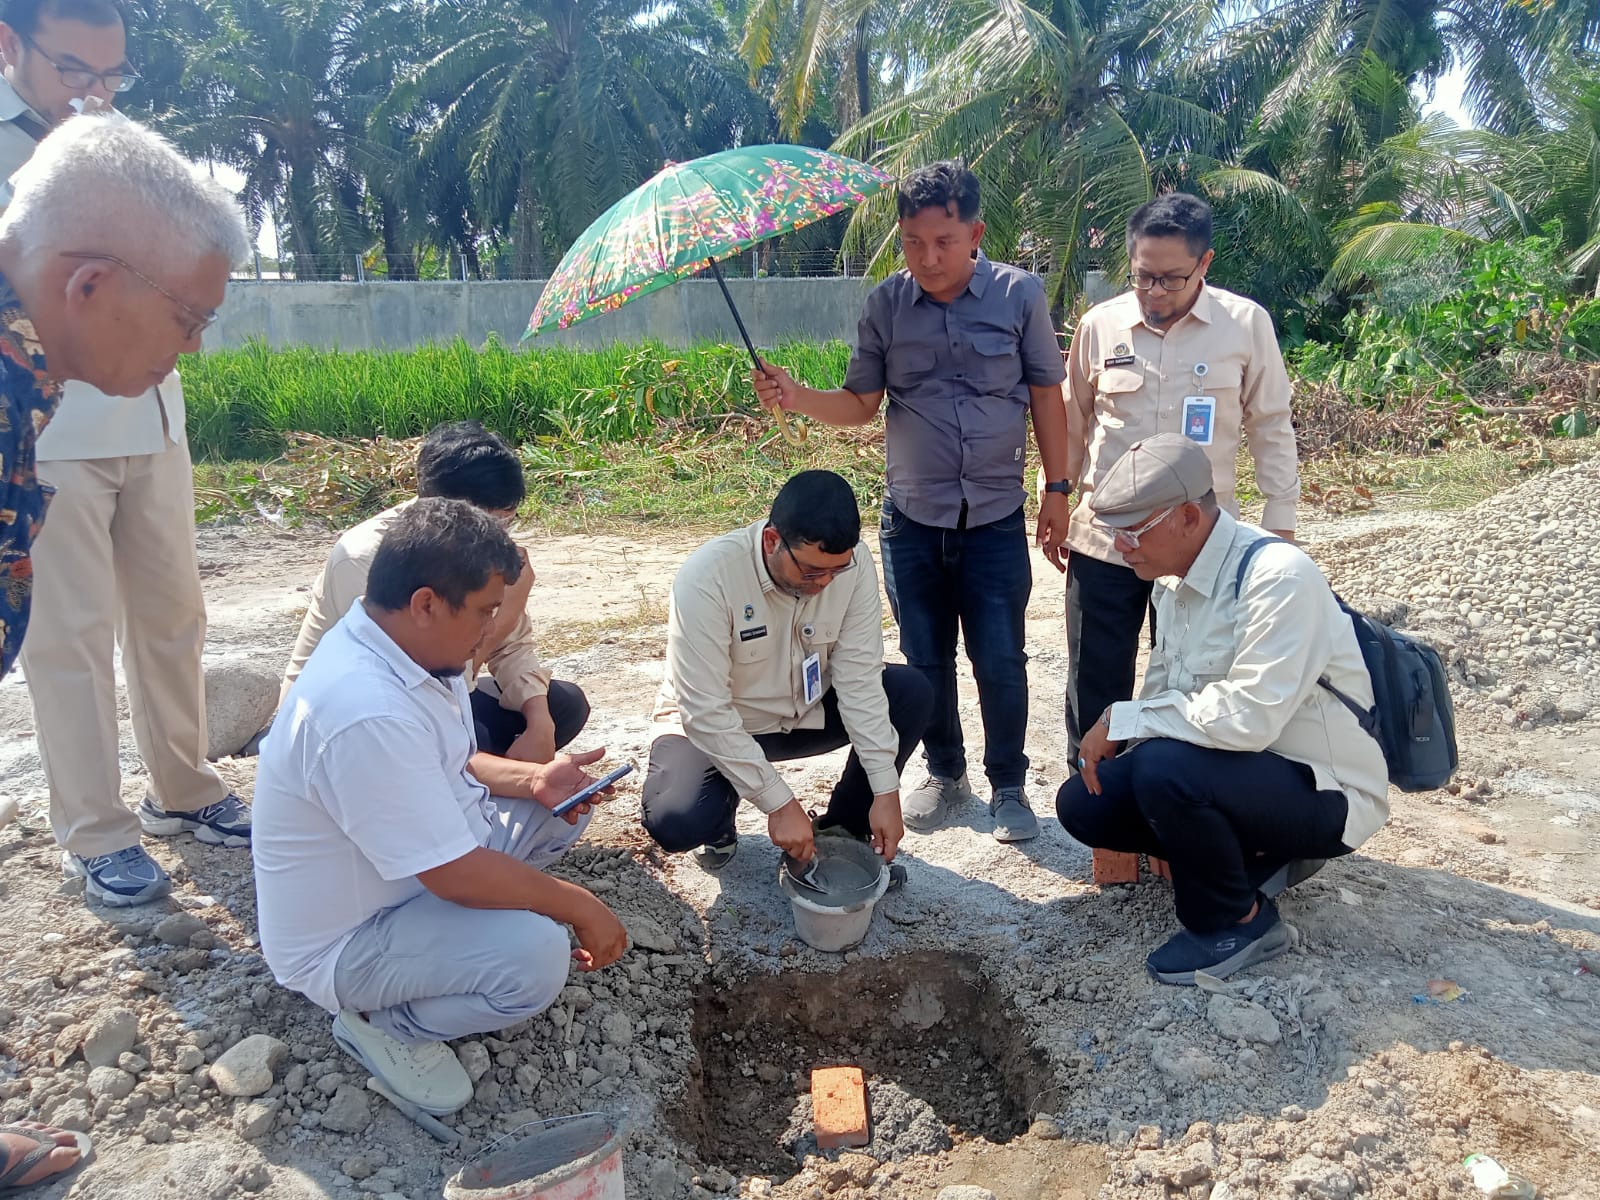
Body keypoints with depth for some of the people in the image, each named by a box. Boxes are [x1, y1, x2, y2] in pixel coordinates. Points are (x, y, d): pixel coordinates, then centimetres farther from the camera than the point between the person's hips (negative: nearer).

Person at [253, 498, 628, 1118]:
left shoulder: (405, 643, -6)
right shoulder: (368, 715, -36)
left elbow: (448, 766, 11)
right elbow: (458, 874, -31)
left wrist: (531, 778, -6)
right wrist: (580, 907, -18)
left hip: (414, 866, 9)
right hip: (341, 943, -9)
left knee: (564, 805, 7)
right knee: (536, 955, -30)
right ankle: (386, 1022, -4)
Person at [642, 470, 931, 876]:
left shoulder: (853, 562, -20)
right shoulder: (707, 576, -32)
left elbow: (859, 679, -17)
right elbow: (705, 712, -30)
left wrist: (885, 791, -20)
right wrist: (780, 804, -30)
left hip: (807, 712, 4)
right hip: (713, 727, -4)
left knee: (912, 693, -16)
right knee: (677, 822, -31)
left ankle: (845, 828, 4)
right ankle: (722, 820, 7)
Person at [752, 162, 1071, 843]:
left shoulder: (1019, 294, -4)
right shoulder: (886, 304, 0)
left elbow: (1046, 396, 3)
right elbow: (860, 404, 2)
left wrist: (1057, 489, 0)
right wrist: (797, 399, -16)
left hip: (995, 517, -2)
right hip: (912, 519, 2)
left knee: (1000, 663, 0)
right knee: (926, 660, 12)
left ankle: (1008, 785, 22)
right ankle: (945, 773, 33)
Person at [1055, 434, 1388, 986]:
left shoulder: (1279, 575, -26)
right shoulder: (1175, 577, 1)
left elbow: (1247, 715, -34)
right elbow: (1163, 690, 11)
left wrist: (1121, 719, -24)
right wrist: (1111, 741, -6)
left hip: (1321, 794, -8)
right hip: (1232, 768, 8)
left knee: (1166, 767, -33)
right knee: (1082, 804, -2)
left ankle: (1237, 922, -6)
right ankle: (1250, 856, 11)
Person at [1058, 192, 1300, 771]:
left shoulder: (1246, 324, -4)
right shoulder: (1099, 325, 0)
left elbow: (1271, 429, 3)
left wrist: (1280, 523, 2)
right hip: (1103, 535, 1)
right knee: (1095, 685, 9)